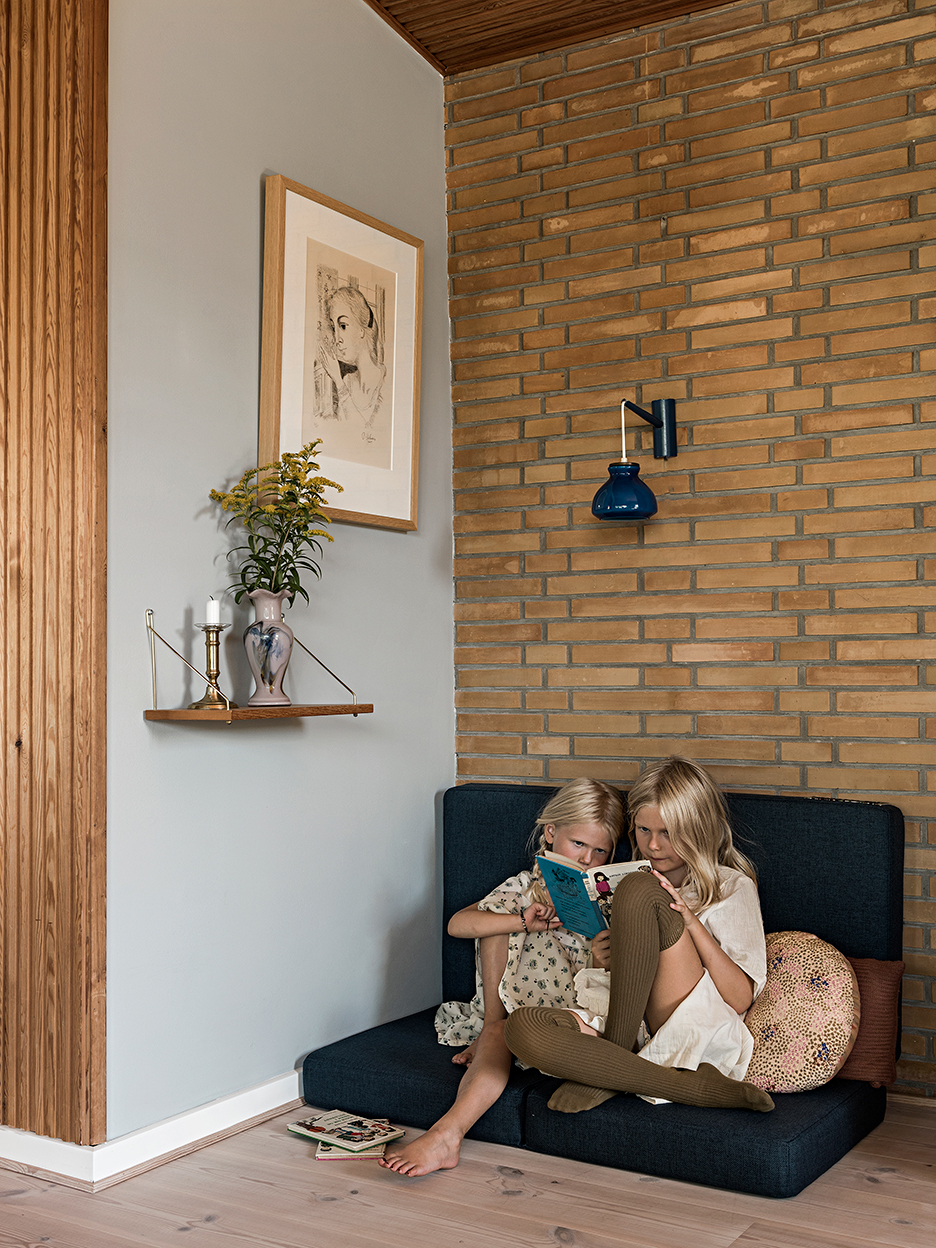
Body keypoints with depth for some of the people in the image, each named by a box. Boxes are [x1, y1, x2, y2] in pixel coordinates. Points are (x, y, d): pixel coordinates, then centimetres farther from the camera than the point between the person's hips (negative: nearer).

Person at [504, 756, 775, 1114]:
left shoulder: (732, 887, 9)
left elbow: (741, 998, -3)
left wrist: (692, 924, -12)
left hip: (701, 1035, -4)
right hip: (637, 1033, 5)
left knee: (639, 892, -22)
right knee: (520, 1026, -25)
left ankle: (611, 1066, -16)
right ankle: (685, 1085, -26)